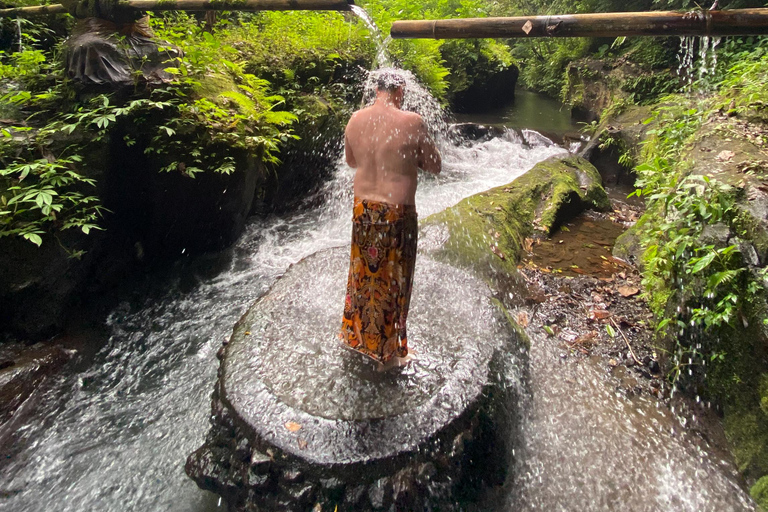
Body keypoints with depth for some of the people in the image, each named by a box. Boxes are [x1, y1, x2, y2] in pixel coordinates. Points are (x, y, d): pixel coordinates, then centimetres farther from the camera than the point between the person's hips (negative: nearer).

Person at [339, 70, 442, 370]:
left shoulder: (355, 120, 0)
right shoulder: (411, 123, -16)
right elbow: (434, 167, -5)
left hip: (363, 207, 5)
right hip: (396, 212, -5)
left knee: (363, 274, 22)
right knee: (391, 281, 10)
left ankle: (355, 335, 42)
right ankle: (388, 353, 26)